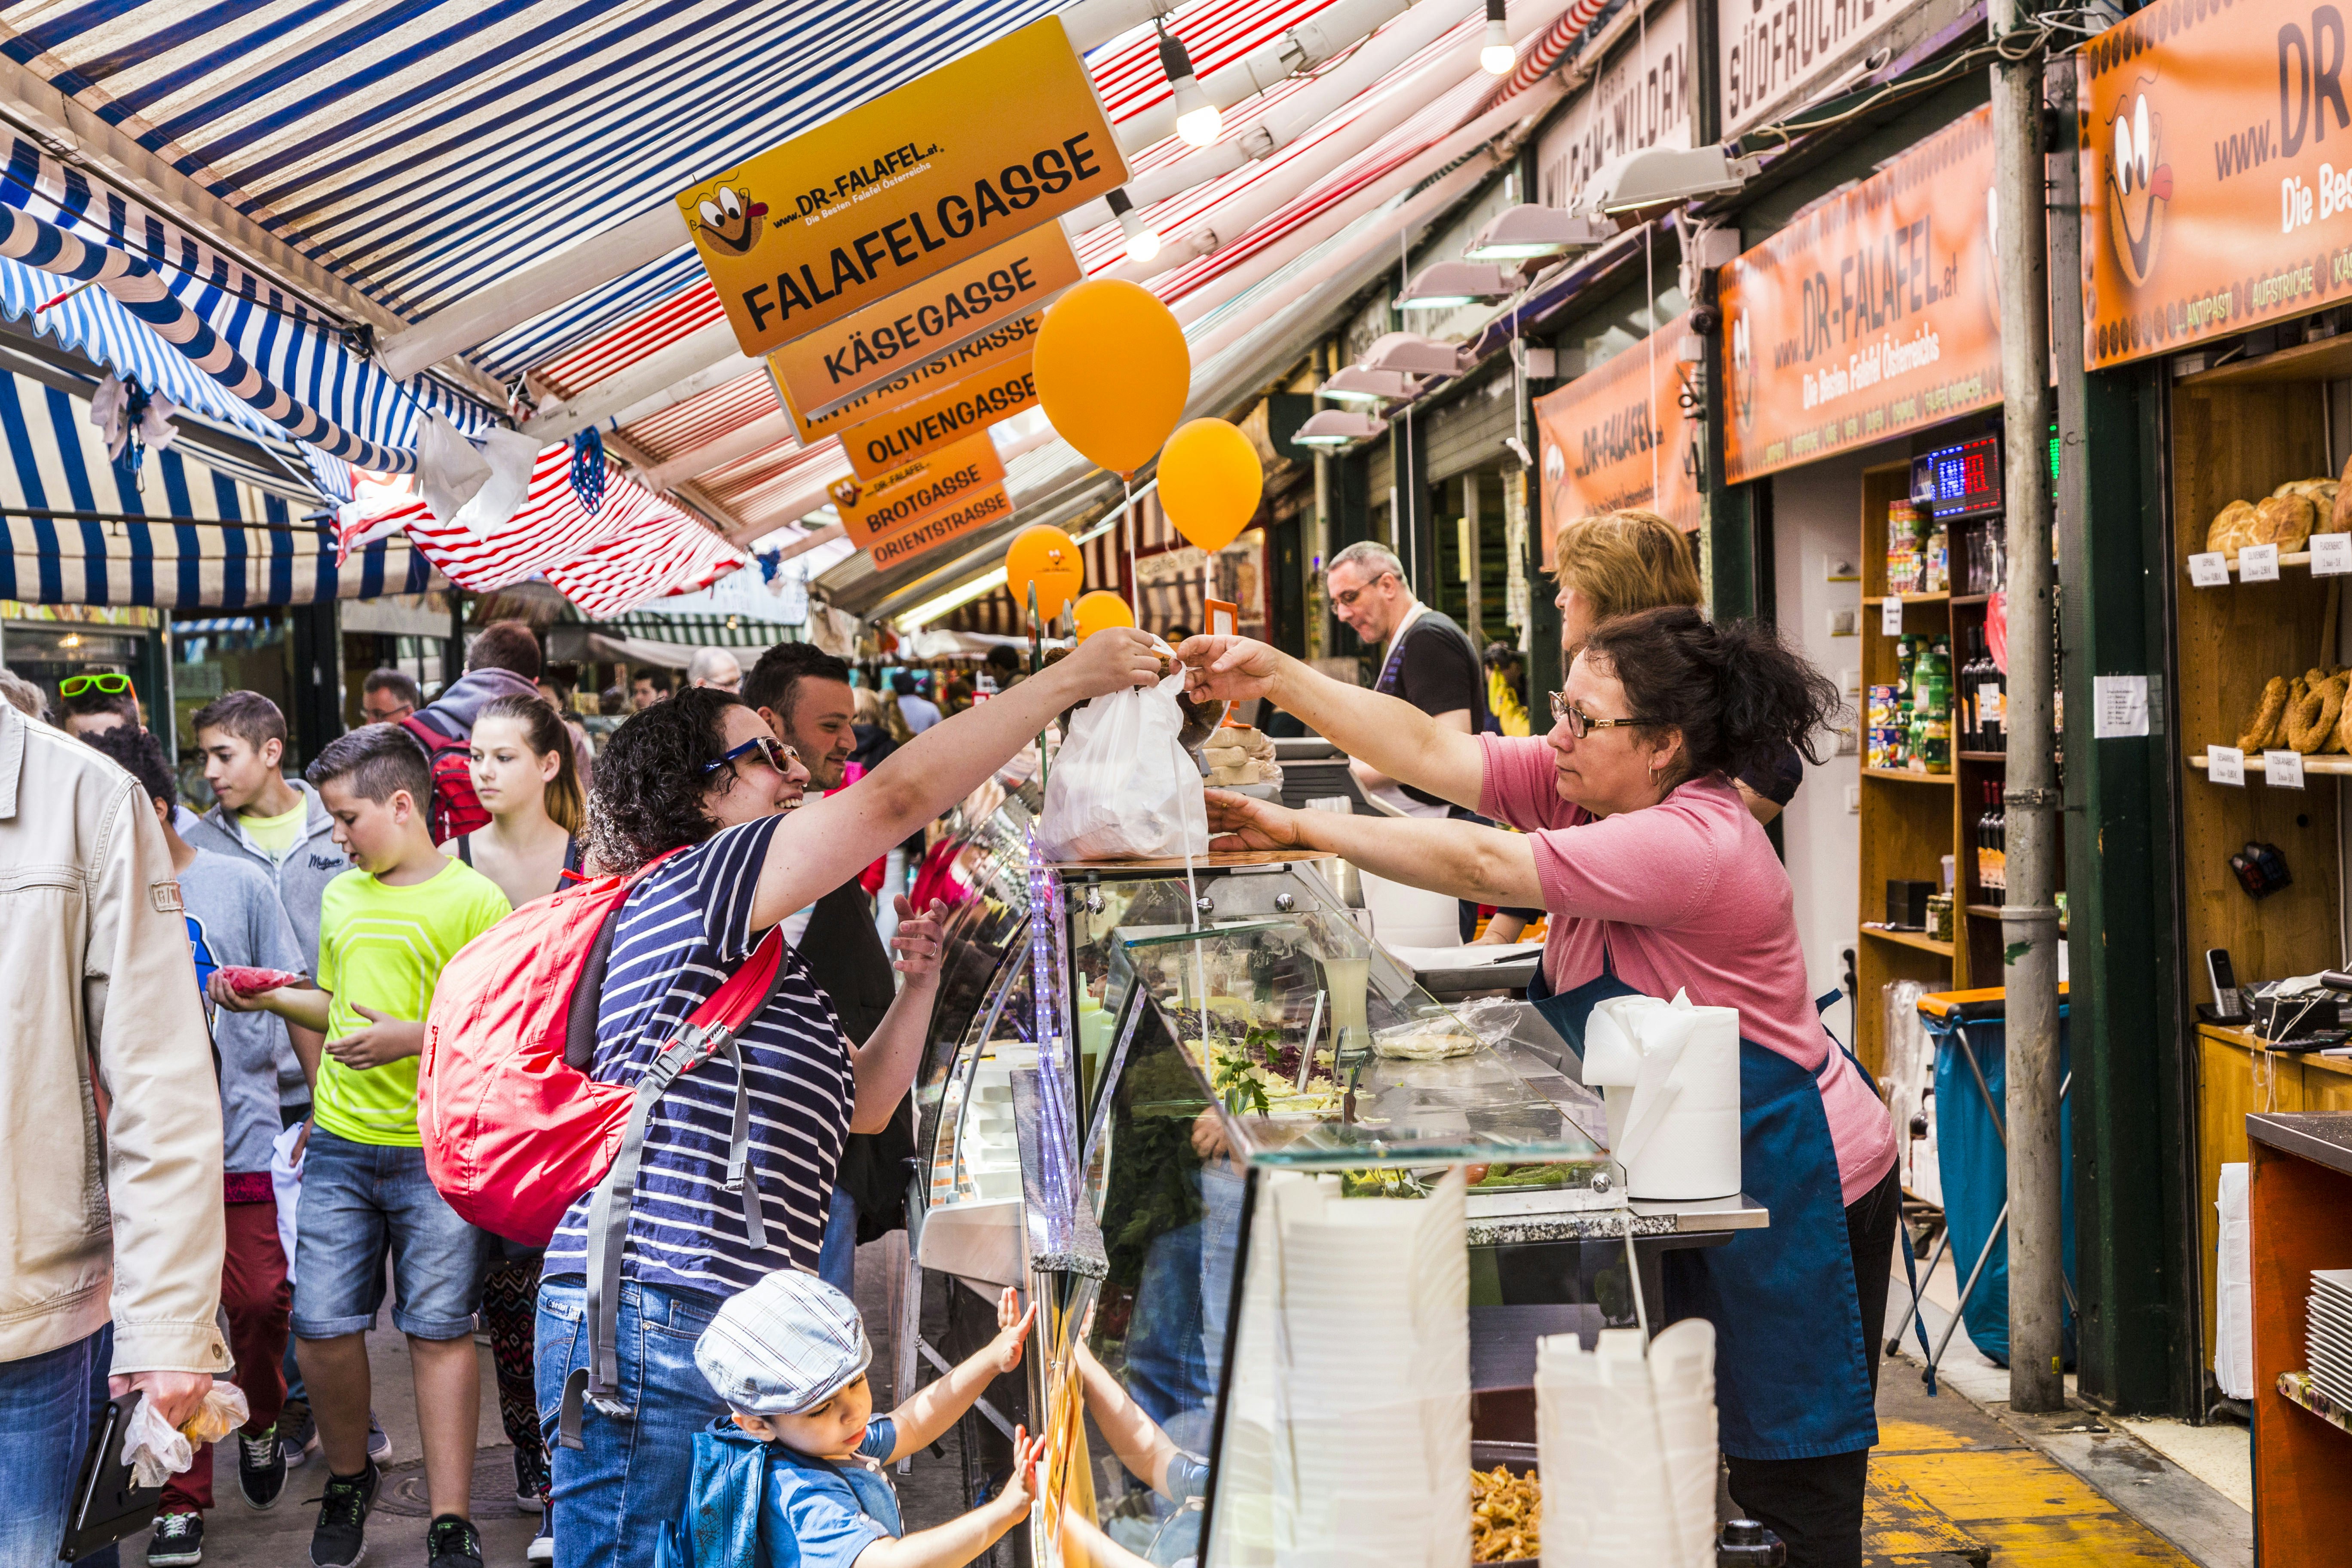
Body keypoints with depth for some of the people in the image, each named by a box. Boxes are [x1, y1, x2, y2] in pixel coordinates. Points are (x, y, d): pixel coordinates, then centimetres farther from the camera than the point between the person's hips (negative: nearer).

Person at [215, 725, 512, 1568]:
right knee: (322, 1327, 4)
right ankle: (349, 1481, 27)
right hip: (341, 1148, 5)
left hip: (440, 1152, -5)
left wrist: (413, 1039, -21)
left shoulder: (473, 899, -7)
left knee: (439, 1330, -1)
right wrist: (270, 997, 12)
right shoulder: (341, 896, 13)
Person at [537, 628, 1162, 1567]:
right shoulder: (690, 886, -4)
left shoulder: (758, 961, 27)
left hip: (731, 1329, 10)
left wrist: (919, 984, 14)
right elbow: (903, 794, -11)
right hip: (649, 1315, -10)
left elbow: (862, 1104, 29)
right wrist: (1076, 676, -6)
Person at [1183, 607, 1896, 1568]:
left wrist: (1305, 829, -23)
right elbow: (1430, 751, -6)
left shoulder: (1692, 844, -28)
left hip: (1797, 1186, -9)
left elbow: (1481, 866, -30)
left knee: (1794, 1488, 1)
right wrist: (1278, 678, -15)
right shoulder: (1586, 786, -1)